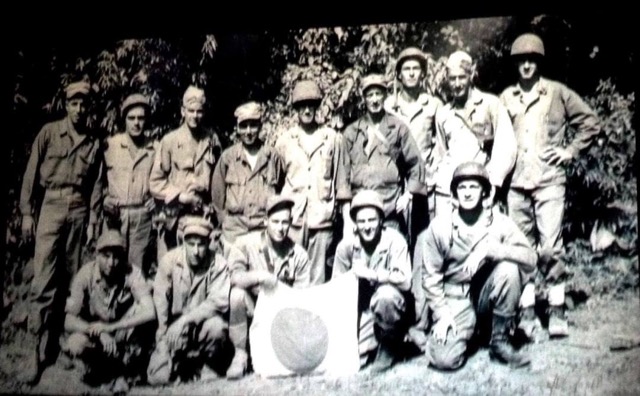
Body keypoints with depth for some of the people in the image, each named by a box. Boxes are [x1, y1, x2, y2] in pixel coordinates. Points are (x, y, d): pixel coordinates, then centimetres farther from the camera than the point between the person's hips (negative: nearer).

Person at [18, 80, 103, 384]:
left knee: (71, 278, 5)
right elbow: (31, 173, 1)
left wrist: (92, 221, 5)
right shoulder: (49, 133, 1)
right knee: (43, 280, -8)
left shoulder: (94, 142, 8)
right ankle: (38, 350, -7)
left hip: (79, 211, 3)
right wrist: (27, 213, -3)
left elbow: (96, 184, 10)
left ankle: (63, 338, 14)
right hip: (51, 207, -3)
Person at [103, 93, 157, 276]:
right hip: (115, 214, -1)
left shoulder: (154, 148, 3)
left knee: (138, 268, 2)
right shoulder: (111, 144, 0)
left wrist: (151, 206, 4)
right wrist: (107, 204, -3)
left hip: (142, 214, 1)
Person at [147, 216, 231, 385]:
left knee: (216, 326, -35)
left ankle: (209, 367, -5)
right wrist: (163, 338, -17)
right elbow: (160, 303, -11)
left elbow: (220, 301, -20)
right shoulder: (170, 260, -10)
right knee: (157, 378, -15)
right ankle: (183, 365, 20)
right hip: (174, 330, 1)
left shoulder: (218, 262, -12)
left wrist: (186, 319, -30)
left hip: (203, 322, -1)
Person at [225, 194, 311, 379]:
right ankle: (240, 355, -18)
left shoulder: (299, 255, -4)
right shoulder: (246, 243, -8)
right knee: (237, 293, -32)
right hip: (252, 308, -1)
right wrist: (259, 276, -40)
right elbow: (234, 276, -22)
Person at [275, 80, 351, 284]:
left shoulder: (333, 139, 6)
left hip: (322, 218, -1)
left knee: (318, 276, -1)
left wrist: (347, 219, 6)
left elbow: (341, 181, 8)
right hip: (292, 218, 1)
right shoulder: (284, 140, 8)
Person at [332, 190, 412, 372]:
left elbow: (405, 281, -26)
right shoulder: (346, 245, -8)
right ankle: (374, 343, 20)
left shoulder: (394, 241, -17)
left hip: (389, 304, -3)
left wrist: (372, 274, -31)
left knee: (385, 295, -37)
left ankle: (390, 345, -11)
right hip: (361, 310, 3)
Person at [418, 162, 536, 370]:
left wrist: (489, 249, -31)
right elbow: (430, 276, -3)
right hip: (455, 298, 0)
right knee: (444, 359, -22)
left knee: (509, 268, -30)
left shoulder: (500, 222, -8)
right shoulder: (440, 226, -7)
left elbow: (530, 258, -20)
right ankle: (468, 328, 16)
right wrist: (442, 314, -12)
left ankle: (500, 341, -11)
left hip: (486, 296, 1)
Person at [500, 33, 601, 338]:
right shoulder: (506, 98, 9)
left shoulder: (558, 93, 3)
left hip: (549, 182, -3)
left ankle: (557, 311, 3)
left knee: (549, 248, -8)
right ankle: (527, 312, 11)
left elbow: (590, 122, 8)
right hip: (516, 184, 3)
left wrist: (571, 151, 1)